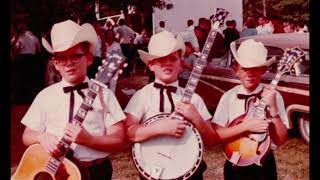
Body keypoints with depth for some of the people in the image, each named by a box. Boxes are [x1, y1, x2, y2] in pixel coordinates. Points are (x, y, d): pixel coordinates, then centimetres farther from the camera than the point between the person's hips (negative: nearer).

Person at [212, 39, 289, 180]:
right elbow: (216, 134, -11)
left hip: (264, 164, -1)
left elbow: (280, 140, -11)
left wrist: (273, 108, -22)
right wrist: (246, 126, -21)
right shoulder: (228, 97, -7)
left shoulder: (273, 96, -10)